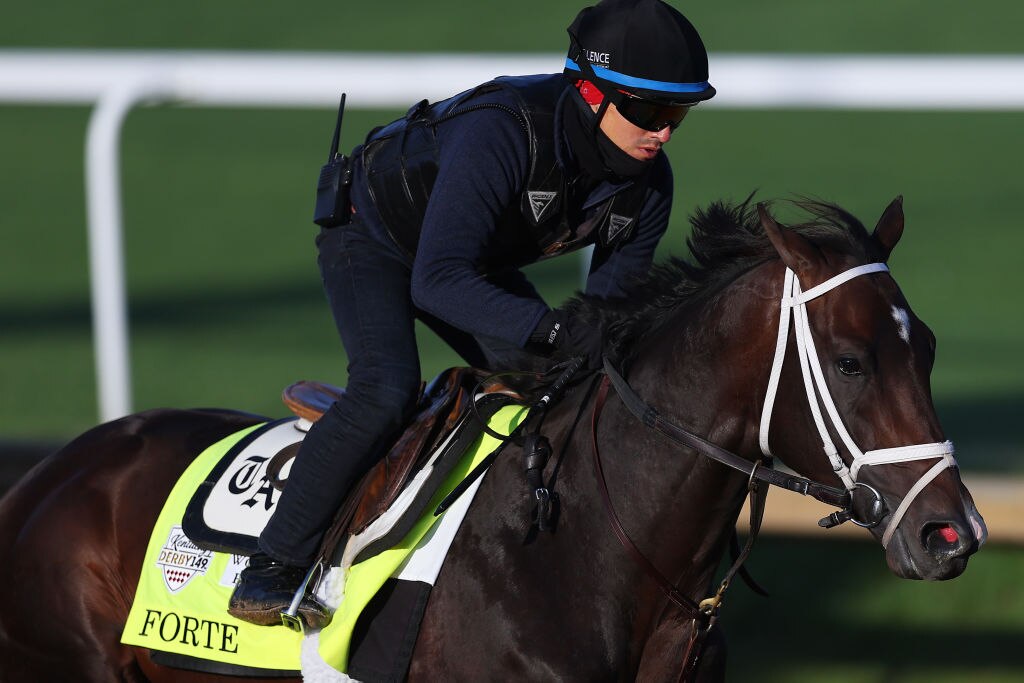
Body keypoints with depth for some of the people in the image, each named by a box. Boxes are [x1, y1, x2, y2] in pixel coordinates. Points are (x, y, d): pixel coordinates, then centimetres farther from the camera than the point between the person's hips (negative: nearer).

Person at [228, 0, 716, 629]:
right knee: (387, 389, -28)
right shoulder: (501, 132, -42)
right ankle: (275, 567, -21)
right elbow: (438, 281, -47)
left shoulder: (647, 183, -20)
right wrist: (556, 330, -55)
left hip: (480, 259, 7)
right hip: (374, 238, -7)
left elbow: (612, 298, -6)